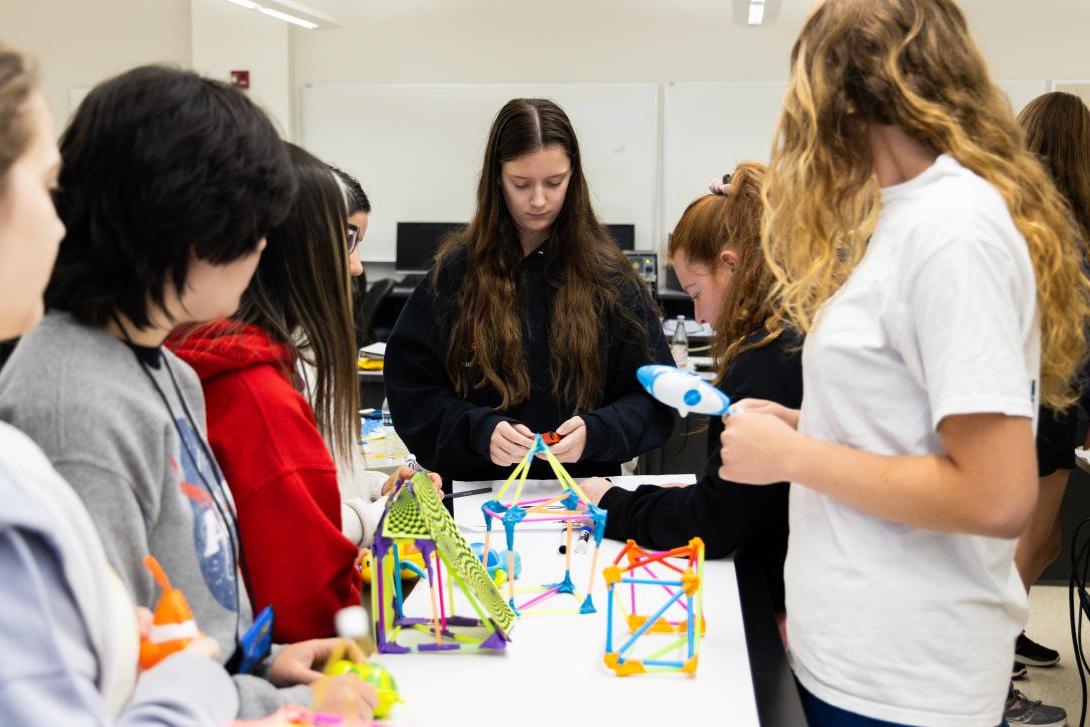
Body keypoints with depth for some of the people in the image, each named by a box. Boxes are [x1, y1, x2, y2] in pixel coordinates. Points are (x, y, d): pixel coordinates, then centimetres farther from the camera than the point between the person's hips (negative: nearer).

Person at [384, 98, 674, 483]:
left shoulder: (607, 275, 4)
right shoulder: (454, 272, 4)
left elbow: (654, 395, 5)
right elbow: (410, 391, 3)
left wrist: (594, 433, -13)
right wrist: (478, 431, -14)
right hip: (477, 491, 0)